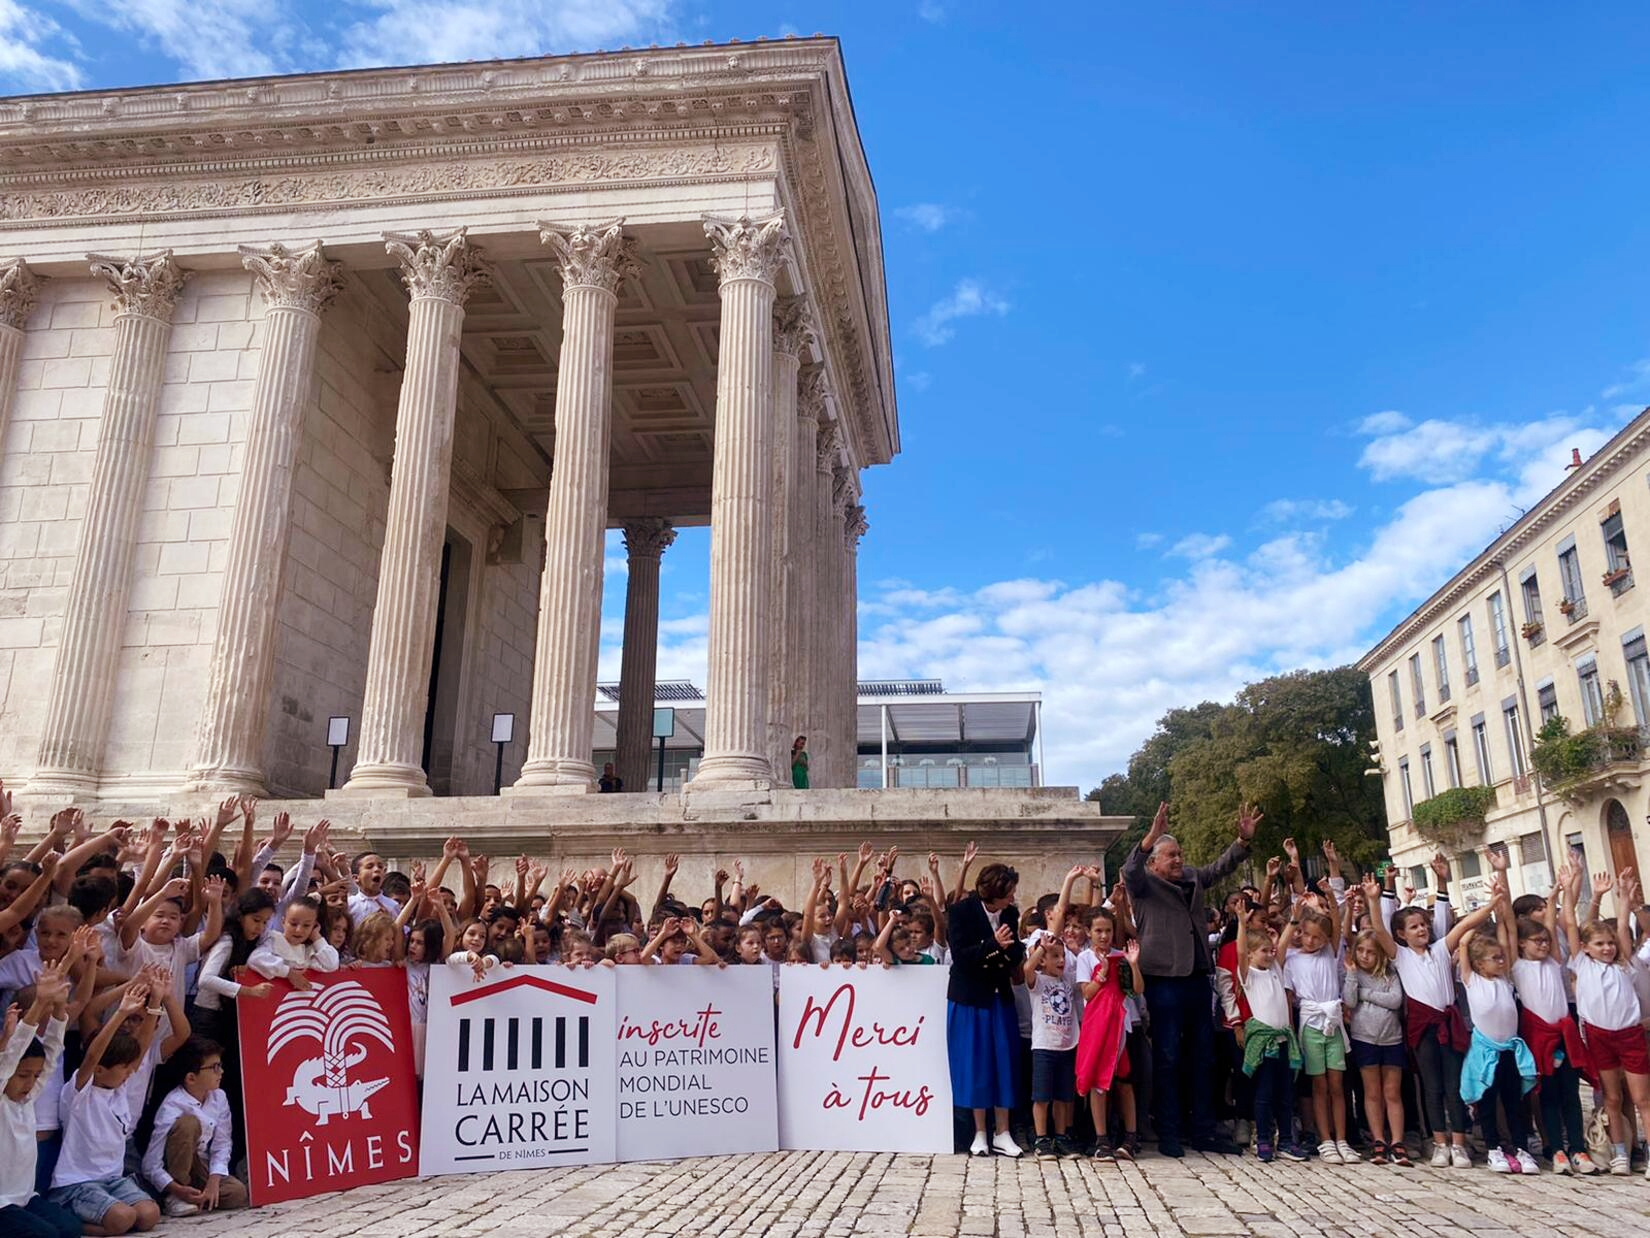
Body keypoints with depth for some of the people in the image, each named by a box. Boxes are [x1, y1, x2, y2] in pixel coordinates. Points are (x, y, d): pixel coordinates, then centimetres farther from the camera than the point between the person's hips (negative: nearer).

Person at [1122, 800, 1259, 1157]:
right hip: (1164, 980, -7)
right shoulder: (1145, 884, -4)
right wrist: (1150, 838, -40)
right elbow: (1129, 871, -24)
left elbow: (1220, 867, 19)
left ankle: (1204, 1132, 22)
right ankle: (1168, 1134, 7)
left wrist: (1243, 840, 1)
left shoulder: (1192, 878, 15)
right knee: (1167, 1059, 0)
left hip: (1197, 978, 7)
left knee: (1203, 1057, 12)